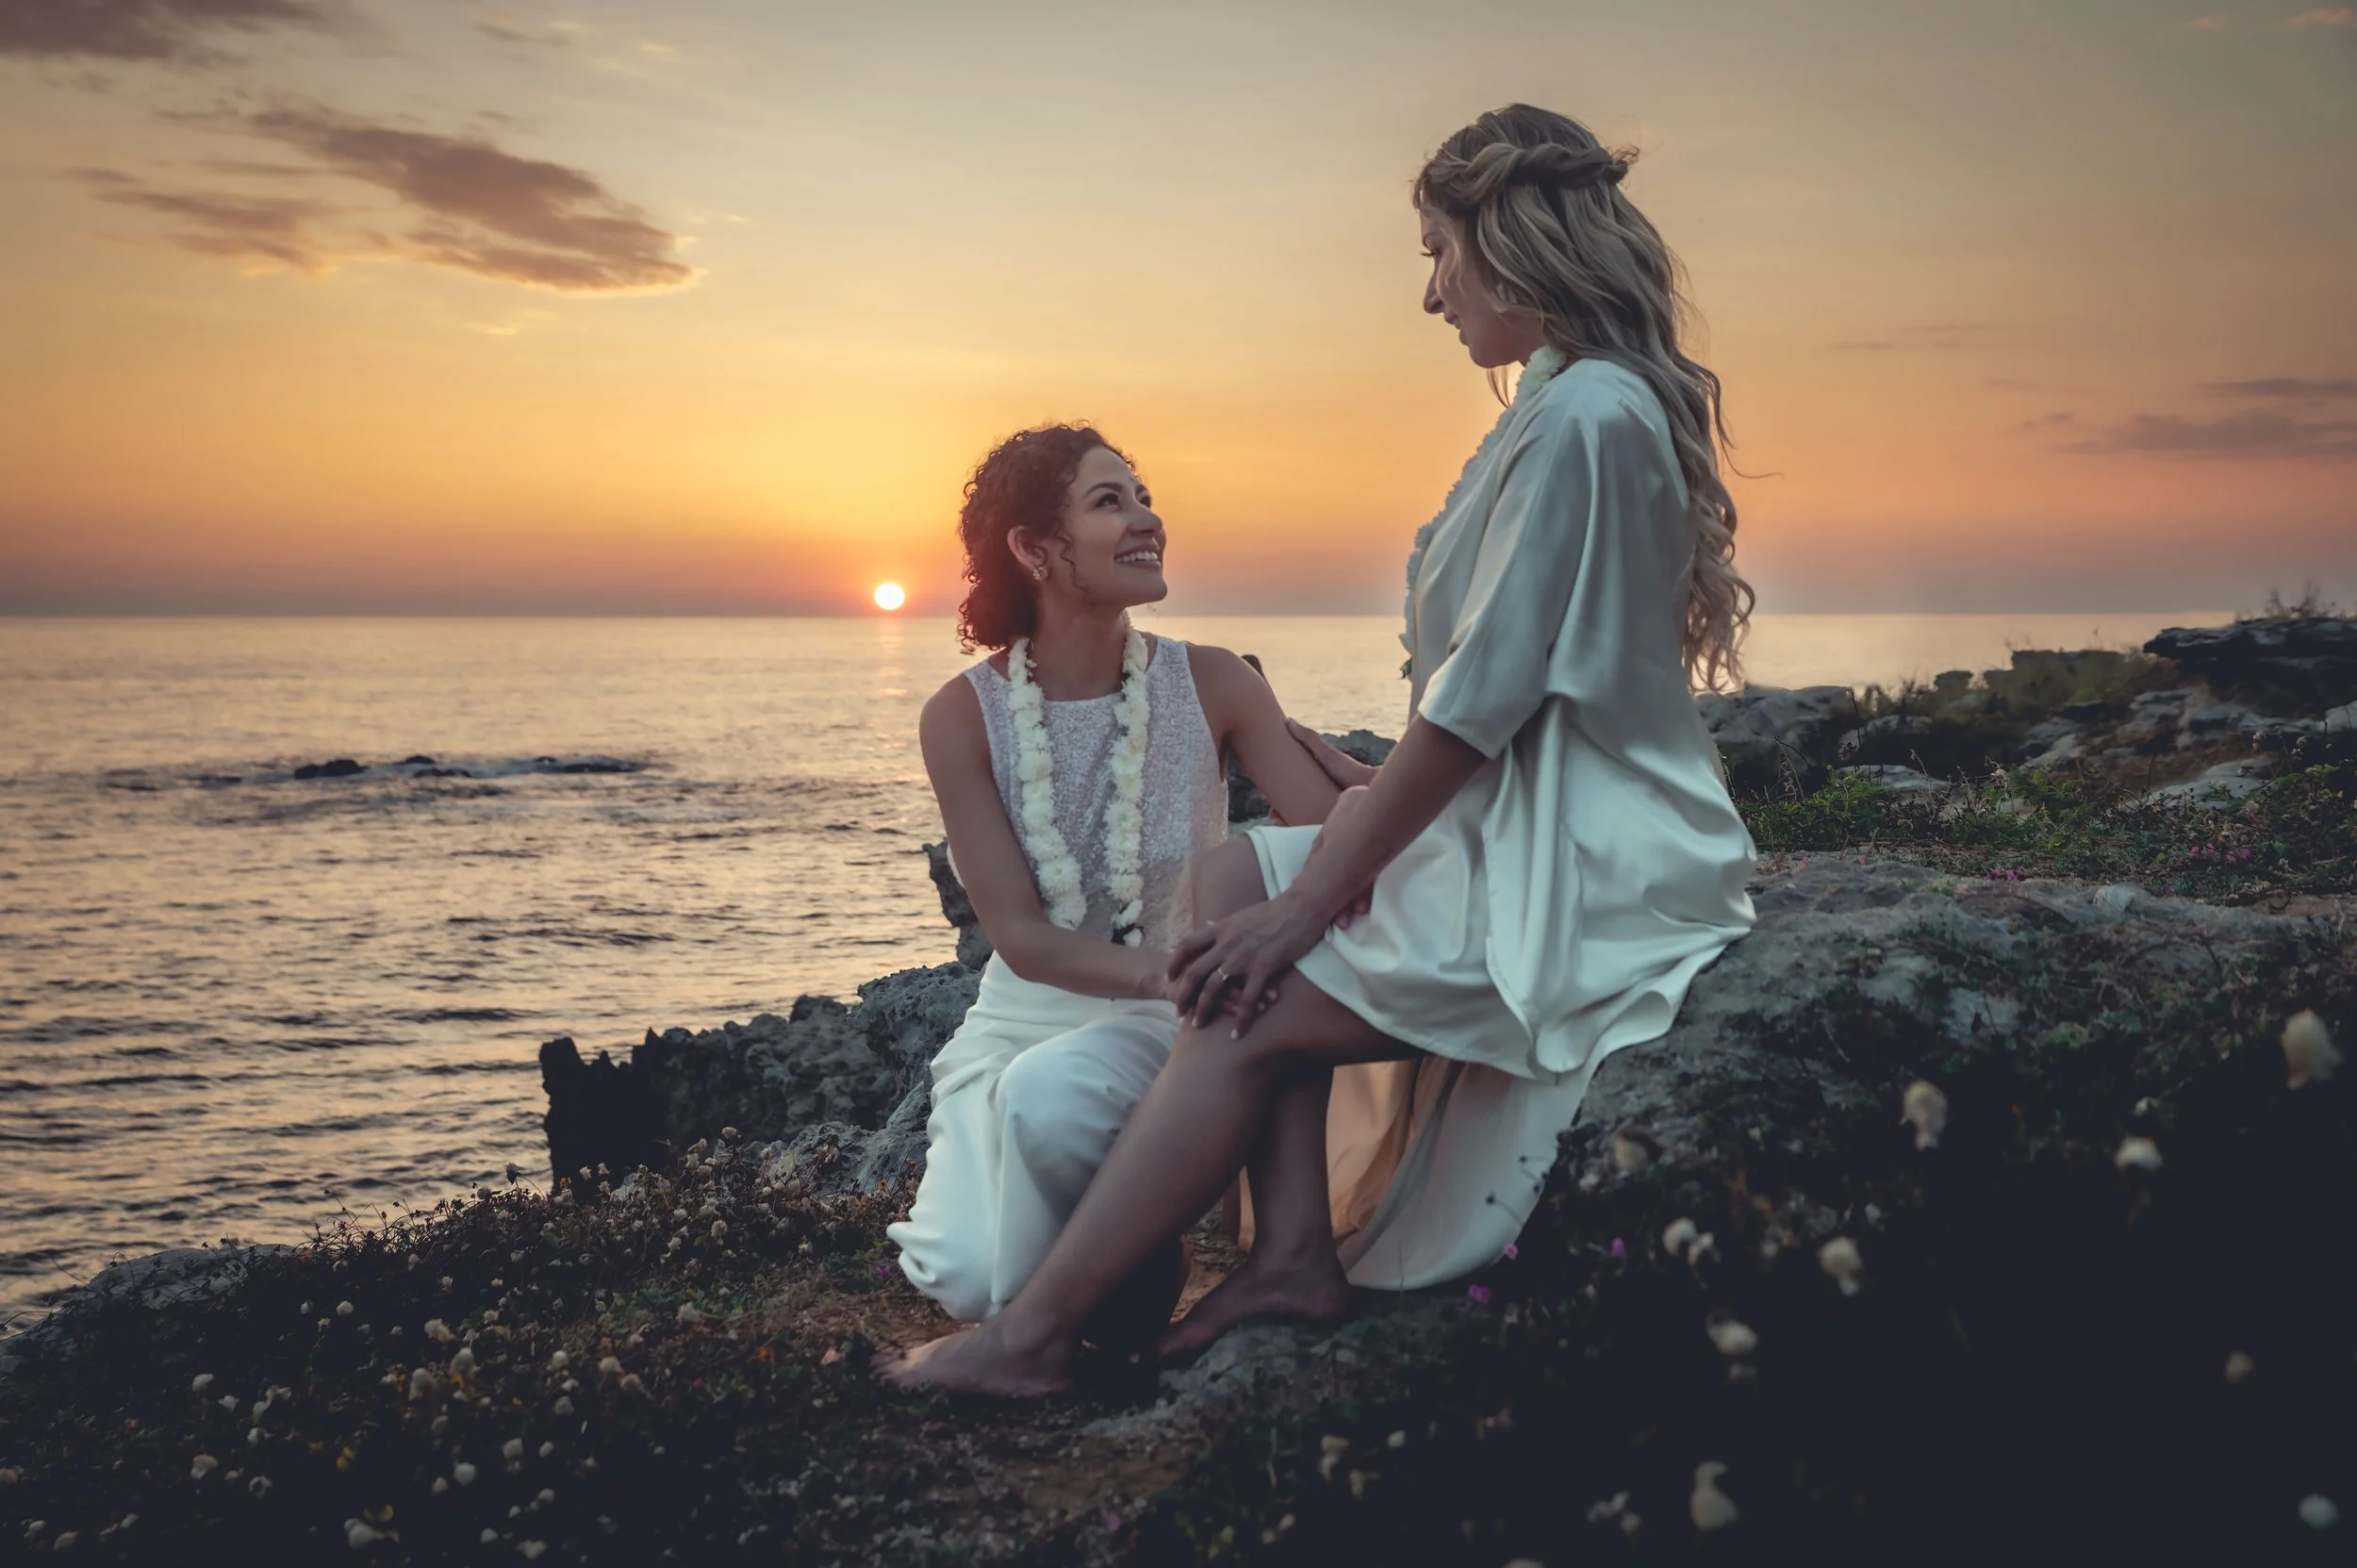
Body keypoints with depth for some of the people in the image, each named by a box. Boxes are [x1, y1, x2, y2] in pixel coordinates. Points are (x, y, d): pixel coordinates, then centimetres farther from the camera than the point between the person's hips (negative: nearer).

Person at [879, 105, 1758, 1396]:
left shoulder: (1583, 418, -18)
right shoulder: (1578, 406, 15)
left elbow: (1483, 700, -20)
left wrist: (1311, 900, -15)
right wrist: (1373, 792, 18)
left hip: (1574, 876, -10)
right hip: (1528, 834, 10)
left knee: (1245, 1015, -11)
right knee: (1235, 875, 7)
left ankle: (1033, 1334, -1)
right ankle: (1298, 1247, 2)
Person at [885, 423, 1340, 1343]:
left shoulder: (1213, 686, -8)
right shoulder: (963, 716, -9)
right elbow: (1021, 937, -14)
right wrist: (1162, 971, -31)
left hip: (1166, 1024, -1)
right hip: (1024, 1018, 1)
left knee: (1047, 1092, -34)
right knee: (967, 1277, -20)